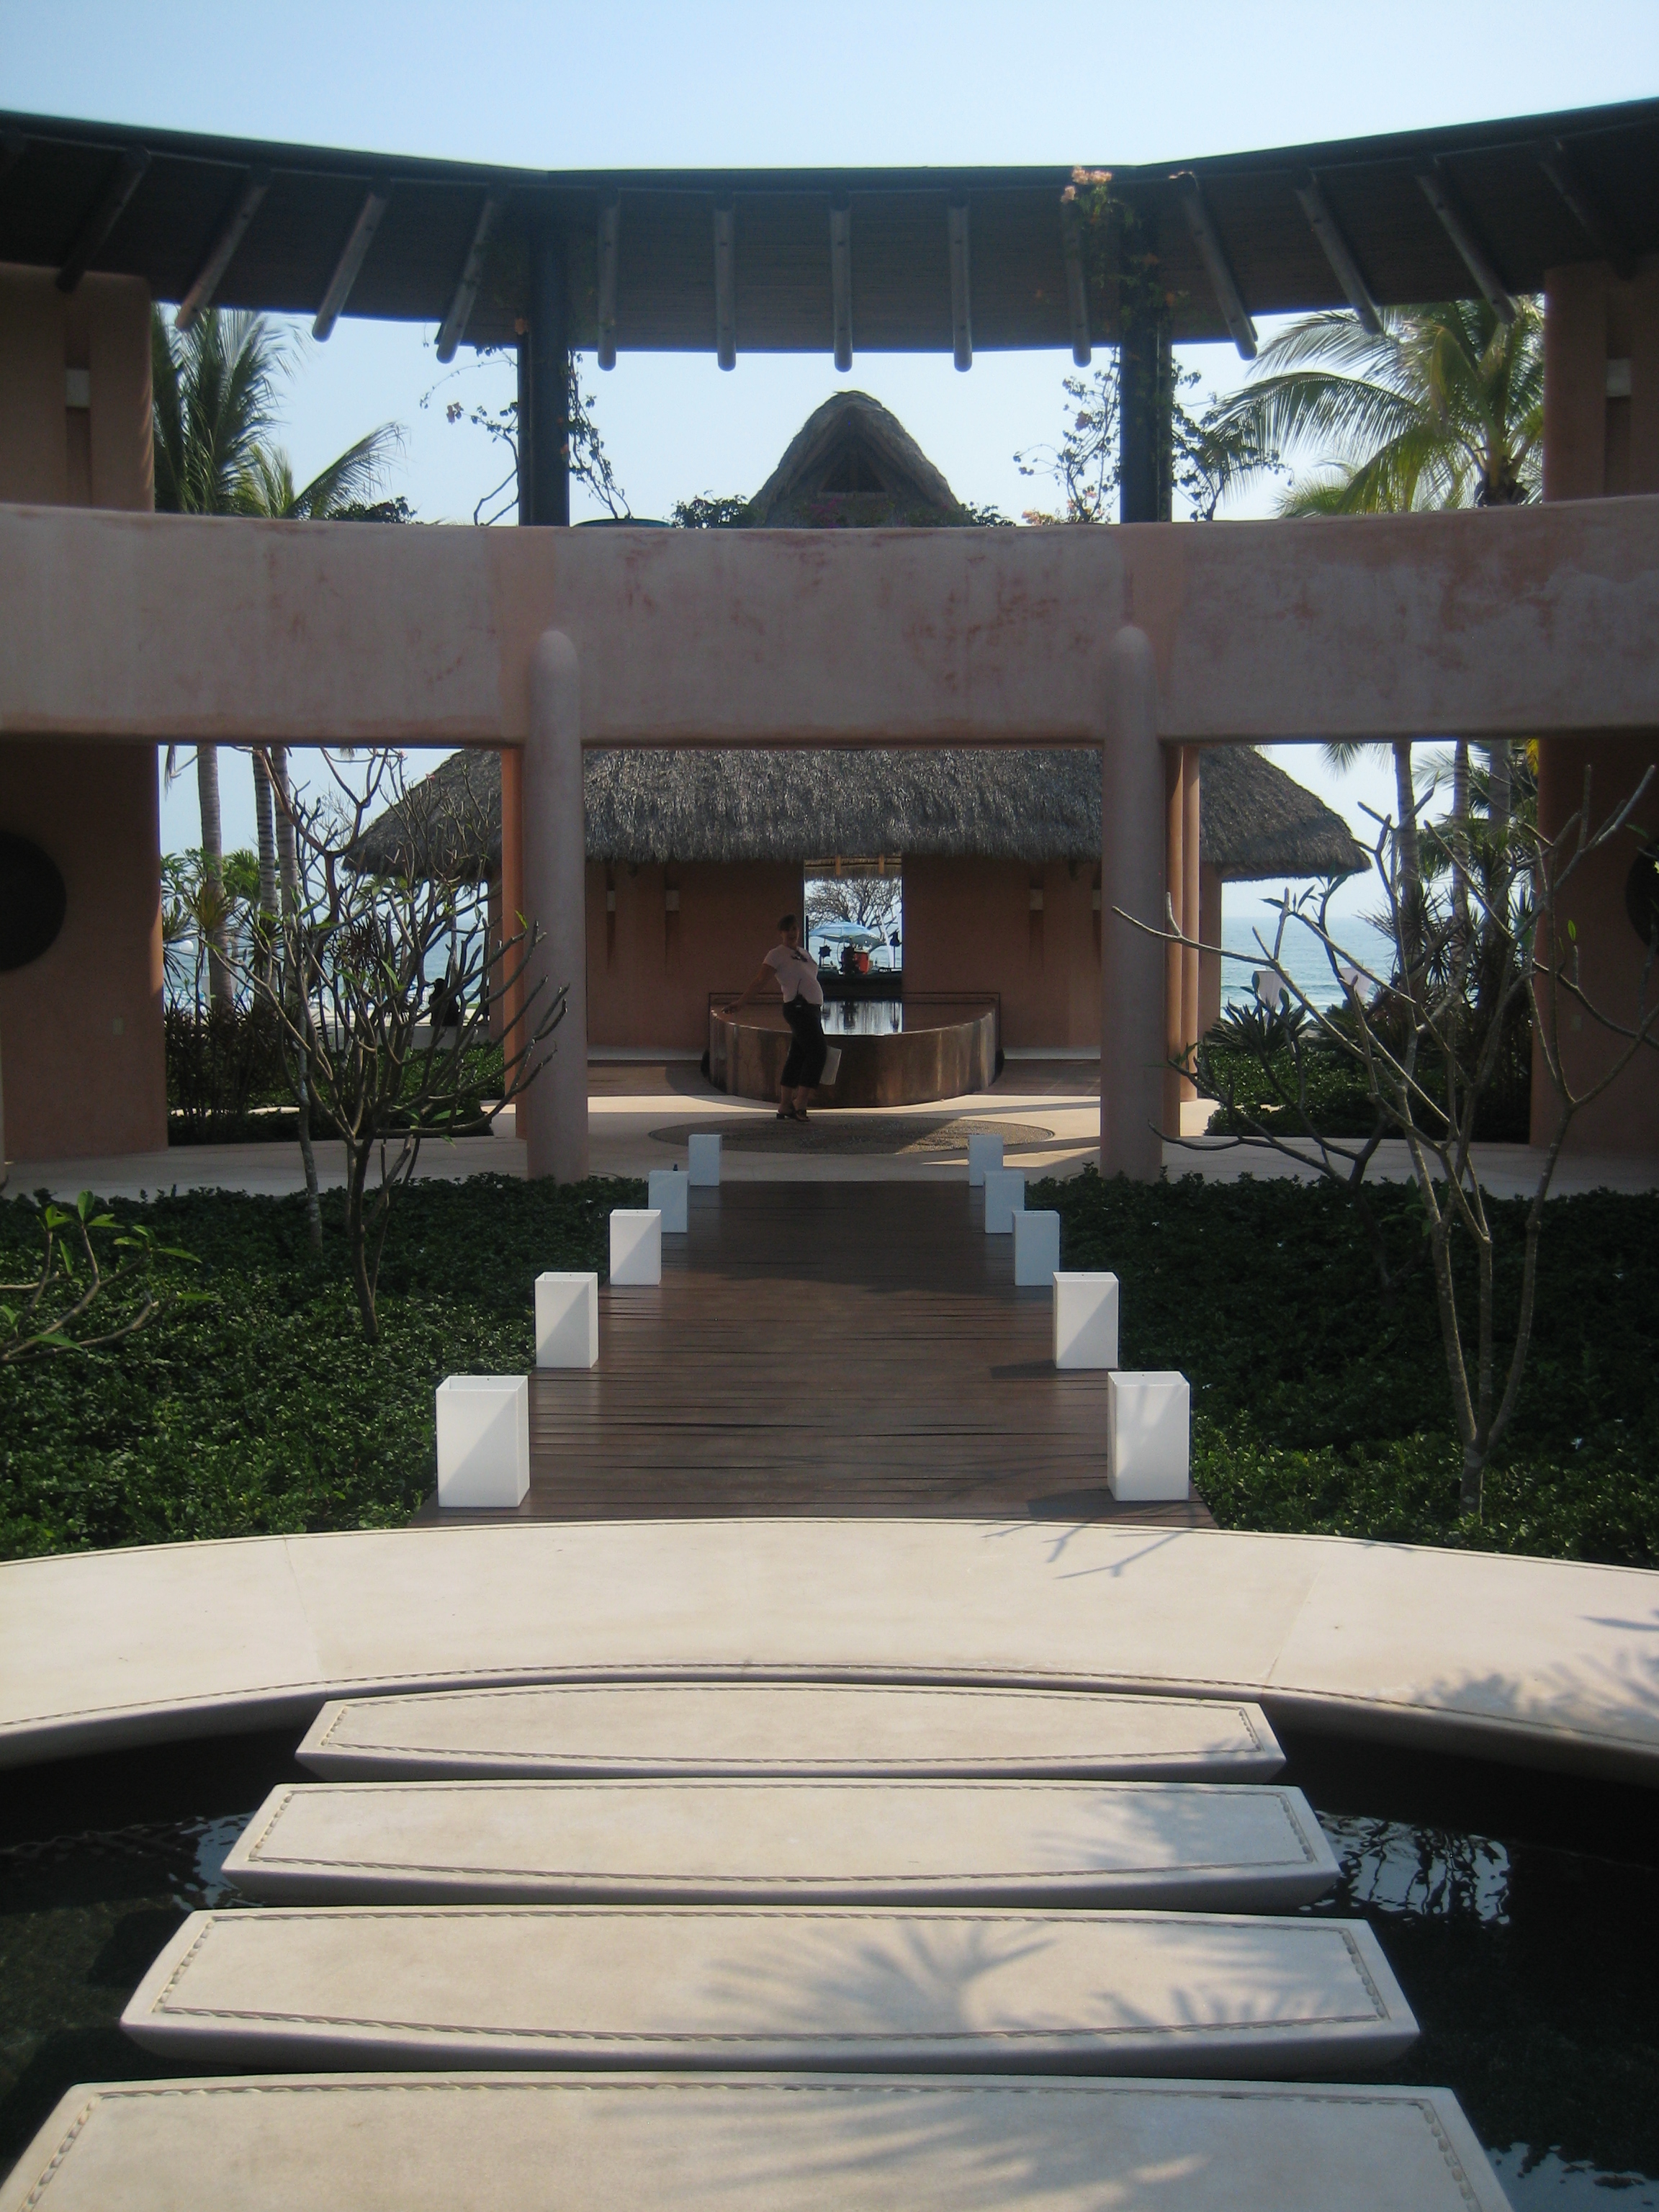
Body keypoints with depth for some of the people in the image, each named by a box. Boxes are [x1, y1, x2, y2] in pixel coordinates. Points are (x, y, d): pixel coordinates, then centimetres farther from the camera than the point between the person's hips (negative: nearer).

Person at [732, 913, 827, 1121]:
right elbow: (760, 981, -12)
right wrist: (740, 1004, -22)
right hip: (798, 1008, -8)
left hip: (812, 1009, 8)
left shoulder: (803, 954, 18)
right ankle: (799, 1103, -11)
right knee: (817, 1052, -15)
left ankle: (784, 1107, 11)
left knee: (797, 1057, 8)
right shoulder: (777, 954, -5)